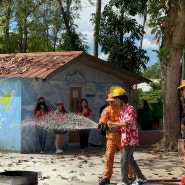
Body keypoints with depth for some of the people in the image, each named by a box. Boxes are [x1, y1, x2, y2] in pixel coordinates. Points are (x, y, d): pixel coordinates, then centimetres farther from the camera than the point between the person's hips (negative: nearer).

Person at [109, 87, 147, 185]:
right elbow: (121, 124, 17)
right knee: (130, 159, 15)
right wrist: (113, 126, -2)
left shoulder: (130, 109, -14)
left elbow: (127, 123, -23)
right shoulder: (122, 111, 14)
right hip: (125, 138, 9)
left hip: (130, 139, -9)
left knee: (124, 159, -6)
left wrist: (113, 123, -17)